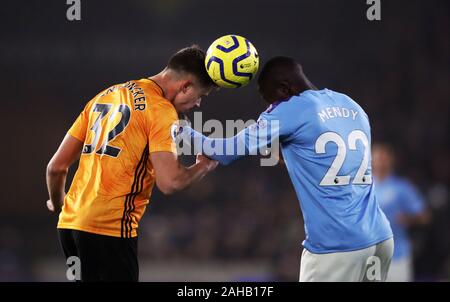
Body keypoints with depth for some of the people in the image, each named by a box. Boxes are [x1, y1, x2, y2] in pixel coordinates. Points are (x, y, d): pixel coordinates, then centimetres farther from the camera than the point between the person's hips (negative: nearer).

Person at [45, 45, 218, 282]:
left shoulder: (105, 96, 18)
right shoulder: (161, 109, -5)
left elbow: (56, 166, 19)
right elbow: (169, 182, -16)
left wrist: (57, 205, 37)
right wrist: (204, 166, 4)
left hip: (69, 222, 8)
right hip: (110, 227, -8)